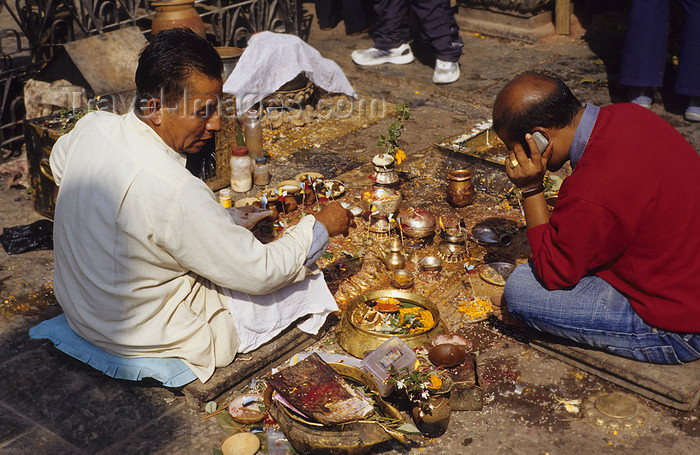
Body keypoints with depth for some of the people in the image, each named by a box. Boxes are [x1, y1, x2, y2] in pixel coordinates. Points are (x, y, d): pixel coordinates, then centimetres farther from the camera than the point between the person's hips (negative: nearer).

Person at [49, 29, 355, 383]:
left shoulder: (91, 127, -13)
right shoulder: (175, 193, -37)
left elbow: (59, 164, 14)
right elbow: (260, 274, -25)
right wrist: (320, 226, -10)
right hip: (144, 340, -8)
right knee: (308, 281, 5)